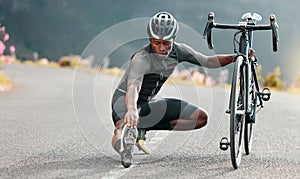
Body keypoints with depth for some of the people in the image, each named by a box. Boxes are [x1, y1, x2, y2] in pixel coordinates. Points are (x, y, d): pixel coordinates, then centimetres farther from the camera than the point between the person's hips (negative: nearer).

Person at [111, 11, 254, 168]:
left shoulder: (178, 51, -7)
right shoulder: (141, 59, -28)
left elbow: (208, 62, 1)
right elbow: (133, 87, -44)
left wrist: (237, 57, -10)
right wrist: (131, 110, -64)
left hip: (148, 103, 9)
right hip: (125, 101, -9)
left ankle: (142, 130, 0)